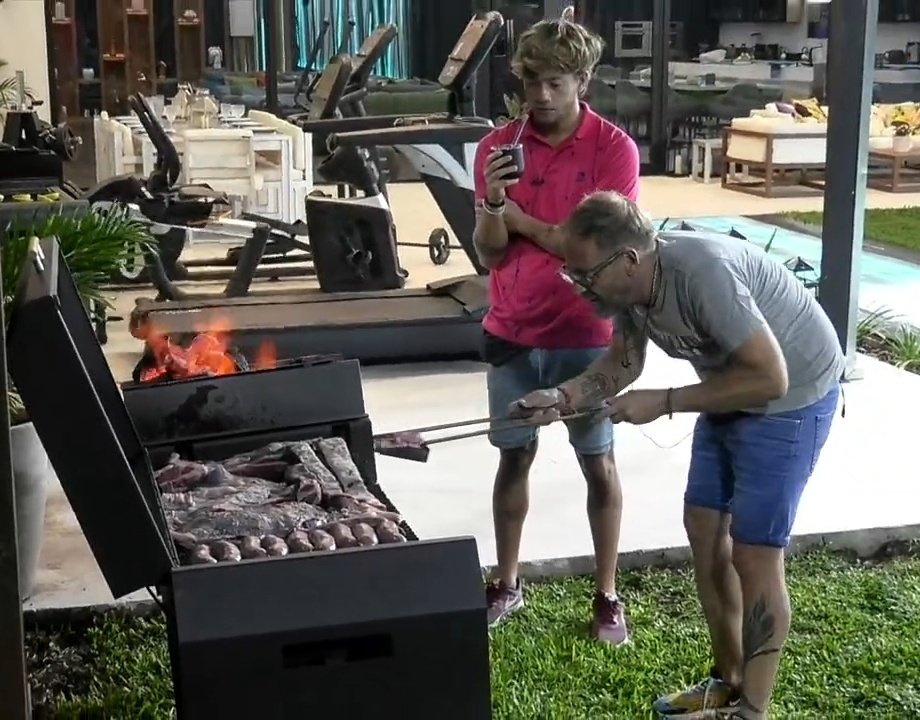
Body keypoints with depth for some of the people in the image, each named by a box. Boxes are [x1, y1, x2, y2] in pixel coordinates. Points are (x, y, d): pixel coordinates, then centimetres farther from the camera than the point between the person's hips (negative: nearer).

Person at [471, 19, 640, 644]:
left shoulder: (614, 149, -10)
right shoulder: (499, 146, -1)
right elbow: (489, 253, -2)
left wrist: (523, 219, -13)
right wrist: (492, 204, -22)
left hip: (585, 335, -3)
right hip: (513, 333, 3)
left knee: (599, 464, 6)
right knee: (515, 456, 12)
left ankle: (608, 595, 19)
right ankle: (507, 585, 26)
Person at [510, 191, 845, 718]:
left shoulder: (702, 271, -35)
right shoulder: (629, 285, -10)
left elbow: (770, 378, -32)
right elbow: (624, 362, 6)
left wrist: (663, 403, -28)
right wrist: (563, 398, -12)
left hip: (791, 397, -8)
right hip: (730, 394, 8)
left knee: (754, 555, -4)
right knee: (704, 532, 12)